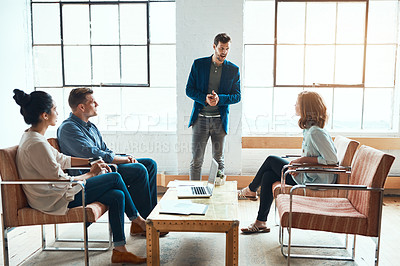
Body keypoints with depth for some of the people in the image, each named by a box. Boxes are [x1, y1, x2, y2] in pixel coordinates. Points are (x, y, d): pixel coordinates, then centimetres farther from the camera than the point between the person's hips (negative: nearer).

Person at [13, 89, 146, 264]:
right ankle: (137, 220, 14)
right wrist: (91, 174, -9)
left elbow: (61, 159, 17)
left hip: (54, 191, 10)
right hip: (56, 200, -10)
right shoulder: (36, 144, -25)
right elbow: (61, 181, -23)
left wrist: (91, 162, 10)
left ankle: (119, 251, 7)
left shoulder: (31, 137, 8)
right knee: (115, 178, -7)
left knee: (117, 196, 0)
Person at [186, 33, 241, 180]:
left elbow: (237, 96, 3)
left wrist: (219, 98, -16)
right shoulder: (198, 64, 3)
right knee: (196, 160, 3)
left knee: (218, 161, 8)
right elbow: (189, 90, 2)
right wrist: (205, 98, -16)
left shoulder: (233, 69, 4)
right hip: (200, 118, 0)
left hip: (220, 119, 1)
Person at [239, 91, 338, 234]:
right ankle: (261, 222, 8)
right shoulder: (309, 129, 8)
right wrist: (299, 161, 1)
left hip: (315, 181, -9)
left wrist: (304, 159, -19)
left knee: (271, 160, -2)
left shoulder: (316, 132, -23)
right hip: (308, 175, 9)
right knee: (268, 175, 2)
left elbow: (332, 160, -26)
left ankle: (251, 190, 24)